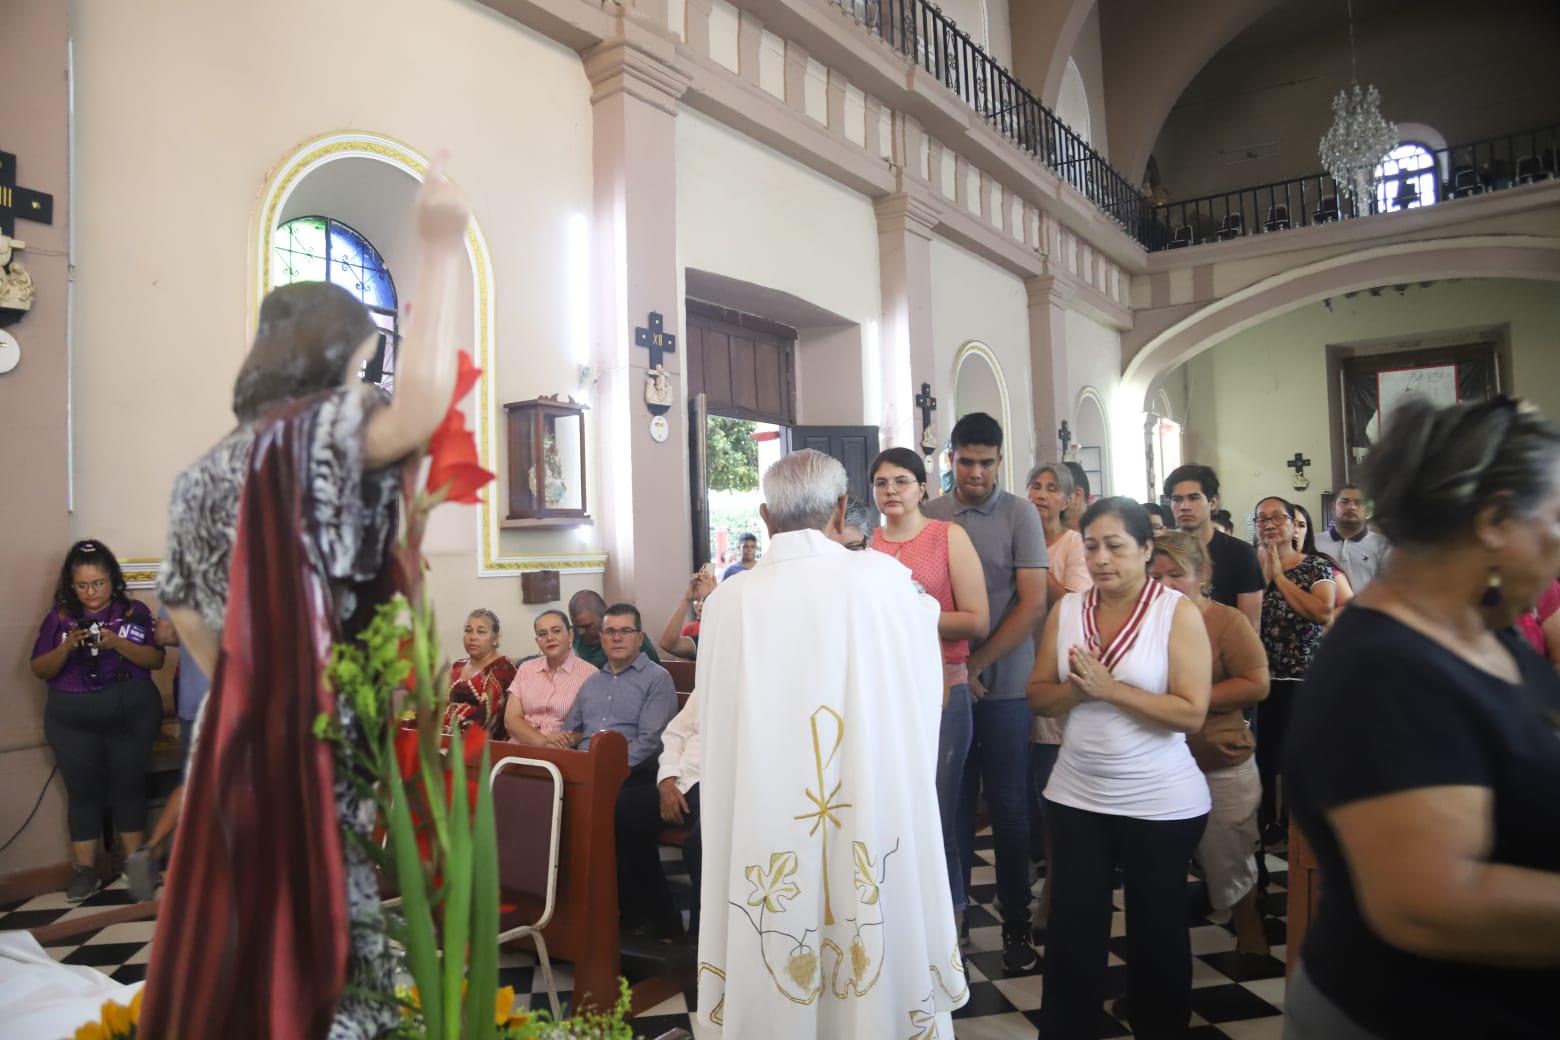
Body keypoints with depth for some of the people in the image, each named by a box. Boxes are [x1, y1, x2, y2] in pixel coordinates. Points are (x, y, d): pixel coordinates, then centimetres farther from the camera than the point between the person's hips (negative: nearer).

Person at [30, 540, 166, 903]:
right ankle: (84, 870, 11)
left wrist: (118, 643, -21)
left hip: (131, 712, -1)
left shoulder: (134, 611, -1)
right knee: (83, 789, 5)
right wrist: (67, 647, -16)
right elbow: (39, 670, 2)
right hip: (72, 718, 1)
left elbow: (156, 659, -6)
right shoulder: (59, 617, 4)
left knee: (129, 784, 6)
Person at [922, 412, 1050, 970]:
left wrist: (976, 665, -10)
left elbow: (1033, 603, -7)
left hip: (1005, 685, -1)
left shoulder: (1019, 514, -3)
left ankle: (1016, 923, 21)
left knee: (1009, 805, 7)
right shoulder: (926, 516, 3)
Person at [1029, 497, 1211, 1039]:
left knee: (1157, 928, 17)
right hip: (1076, 797, 3)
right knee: (1072, 929, 12)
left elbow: (1192, 713, -18)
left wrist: (1111, 688, -22)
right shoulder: (1066, 609, 0)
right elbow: (1038, 696, 2)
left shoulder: (1178, 612, -12)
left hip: (1161, 804, -3)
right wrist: (1078, 689, -18)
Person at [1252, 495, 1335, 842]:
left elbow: (1324, 612, -18)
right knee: (1262, 754, 6)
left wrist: (1280, 576, -13)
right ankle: (1266, 826, 21)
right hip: (1258, 676, 2)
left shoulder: (1316, 567, 0)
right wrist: (1261, 574, -9)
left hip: (1302, 679, -2)